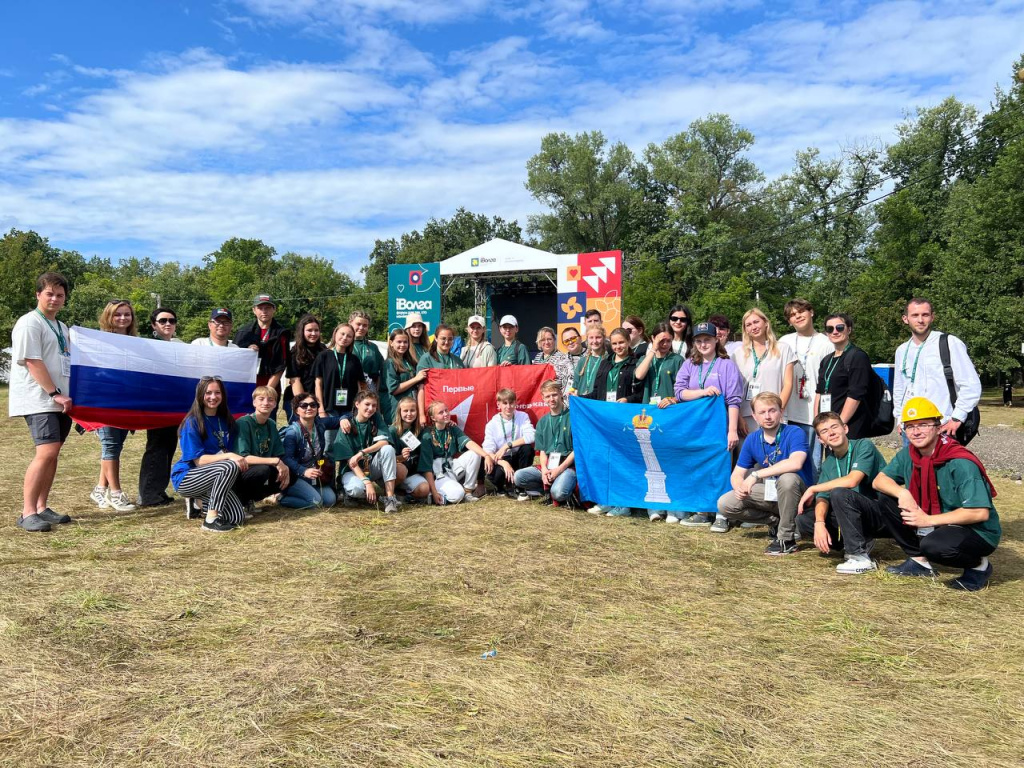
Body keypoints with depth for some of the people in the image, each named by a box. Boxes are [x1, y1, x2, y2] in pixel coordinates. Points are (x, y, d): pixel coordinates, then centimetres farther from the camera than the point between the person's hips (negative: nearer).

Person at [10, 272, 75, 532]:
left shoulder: (62, 328, 18)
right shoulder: (29, 323, -6)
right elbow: (33, 362, -14)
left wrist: (64, 396, 13)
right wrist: (54, 394, -17)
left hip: (60, 400, 8)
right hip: (39, 401, -8)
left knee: (52, 453, 7)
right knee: (46, 452, -17)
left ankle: (42, 508, 14)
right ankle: (27, 513, -12)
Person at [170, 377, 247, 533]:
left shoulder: (226, 420, 5)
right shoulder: (192, 422, -14)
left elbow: (231, 451, 8)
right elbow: (199, 460, -20)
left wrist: (240, 459, -13)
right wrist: (229, 456, -31)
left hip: (212, 478, 6)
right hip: (186, 478, -6)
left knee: (237, 518, -11)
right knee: (230, 467, -33)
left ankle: (203, 500, 14)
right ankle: (211, 519, -24)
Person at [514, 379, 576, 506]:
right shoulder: (542, 422, 11)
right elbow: (542, 450, 10)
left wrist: (559, 469, -16)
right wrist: (544, 469, -11)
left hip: (568, 465, -5)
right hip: (548, 466, 6)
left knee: (558, 493, -34)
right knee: (518, 477, -16)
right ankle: (549, 490, -3)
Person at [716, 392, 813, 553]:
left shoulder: (794, 433, -19)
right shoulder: (752, 439, -3)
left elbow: (795, 463, -39)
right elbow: (737, 474, 1)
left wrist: (756, 475, -38)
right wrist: (739, 487, -24)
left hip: (798, 495, -5)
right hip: (770, 493, 5)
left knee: (787, 478, -39)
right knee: (725, 505, -10)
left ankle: (787, 539, -22)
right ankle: (776, 521, 6)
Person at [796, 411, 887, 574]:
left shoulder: (864, 446, -11)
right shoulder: (828, 464, 8)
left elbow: (852, 481, -27)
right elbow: (822, 498, -2)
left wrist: (812, 489, -16)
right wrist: (819, 523, -22)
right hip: (857, 516, 7)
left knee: (838, 492, -32)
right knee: (803, 520, -9)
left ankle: (860, 557, -25)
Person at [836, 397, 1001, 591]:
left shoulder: (961, 463, -24)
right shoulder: (908, 454, -4)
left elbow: (980, 513, -28)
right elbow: (879, 480, 1)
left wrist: (929, 520, -28)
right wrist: (902, 492, -21)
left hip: (977, 531, -7)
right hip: (931, 526, 7)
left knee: (934, 545, -36)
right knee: (886, 500, -5)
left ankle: (979, 565, -2)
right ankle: (919, 561, 4)